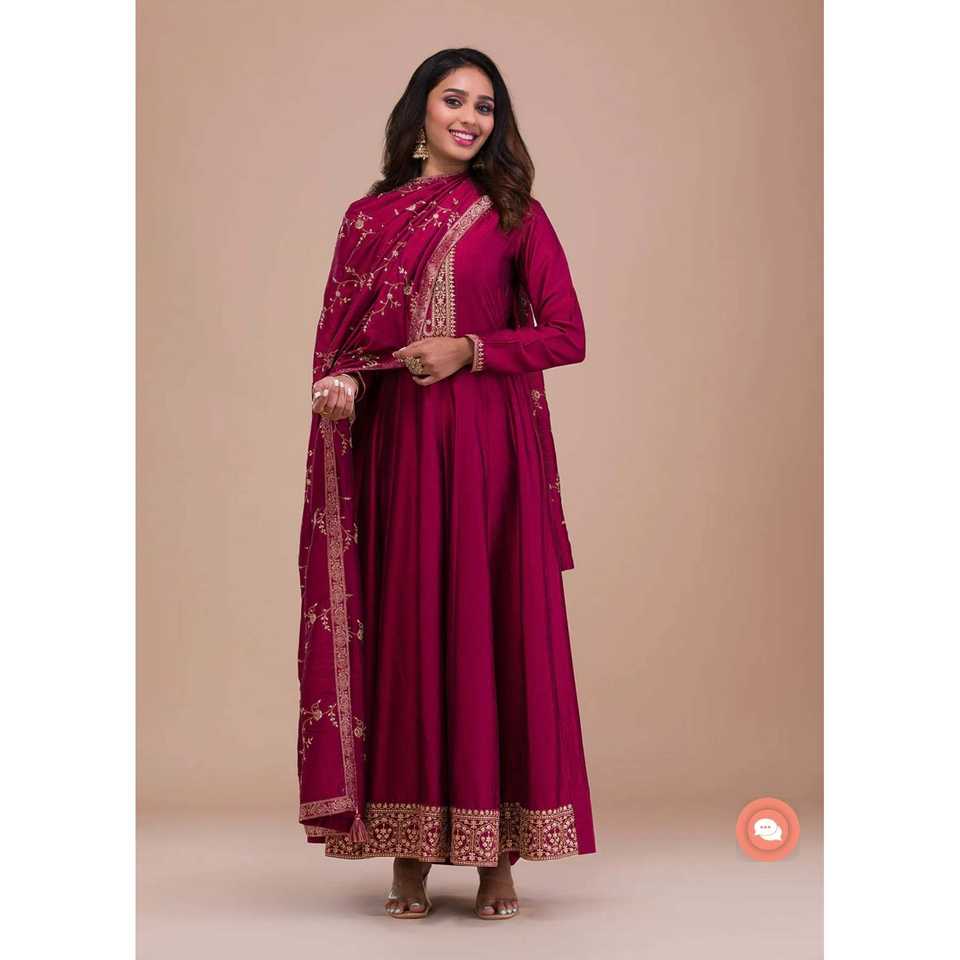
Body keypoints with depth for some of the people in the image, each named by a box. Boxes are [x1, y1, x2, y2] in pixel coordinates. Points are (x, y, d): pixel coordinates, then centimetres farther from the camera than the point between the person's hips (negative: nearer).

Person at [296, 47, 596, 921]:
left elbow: (567, 334, 0)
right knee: (402, 628, 1)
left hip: (490, 445, -2)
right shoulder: (368, 217, 12)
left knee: (494, 627, -2)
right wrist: (336, 382, -10)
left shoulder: (514, 215, 5)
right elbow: (336, 336, 12)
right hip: (395, 442, 2)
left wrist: (469, 348, -12)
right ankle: (411, 849, 8)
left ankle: (500, 853, 5)